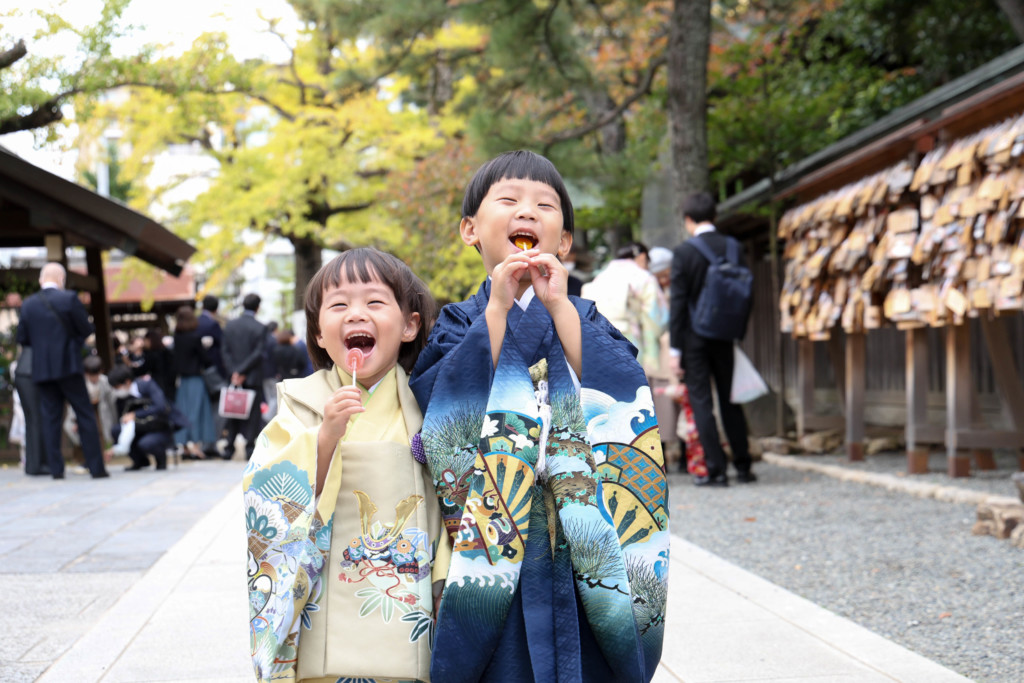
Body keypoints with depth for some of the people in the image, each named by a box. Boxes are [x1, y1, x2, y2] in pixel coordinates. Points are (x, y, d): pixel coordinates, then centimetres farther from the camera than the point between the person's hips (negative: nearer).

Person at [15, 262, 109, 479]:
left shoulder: (28, 305, 4)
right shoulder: (69, 298, -7)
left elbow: (22, 339, 6)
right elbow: (86, 329, -4)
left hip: (42, 370, 3)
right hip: (68, 366, -3)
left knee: (50, 419, 7)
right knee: (85, 415, 2)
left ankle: (56, 469, 3)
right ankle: (96, 467, 0)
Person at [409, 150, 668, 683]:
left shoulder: (580, 317, 11)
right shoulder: (461, 323, 7)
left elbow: (613, 394, -8)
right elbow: (449, 411, -11)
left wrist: (559, 306, -12)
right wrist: (496, 310, -13)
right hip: (494, 543, -1)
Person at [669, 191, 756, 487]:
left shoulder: (683, 252, -11)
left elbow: (678, 303, -11)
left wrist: (676, 348, -7)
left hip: (694, 337, -4)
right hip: (724, 337, 4)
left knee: (701, 402, 1)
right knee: (730, 400, 14)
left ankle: (716, 469, -1)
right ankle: (742, 465, 19)